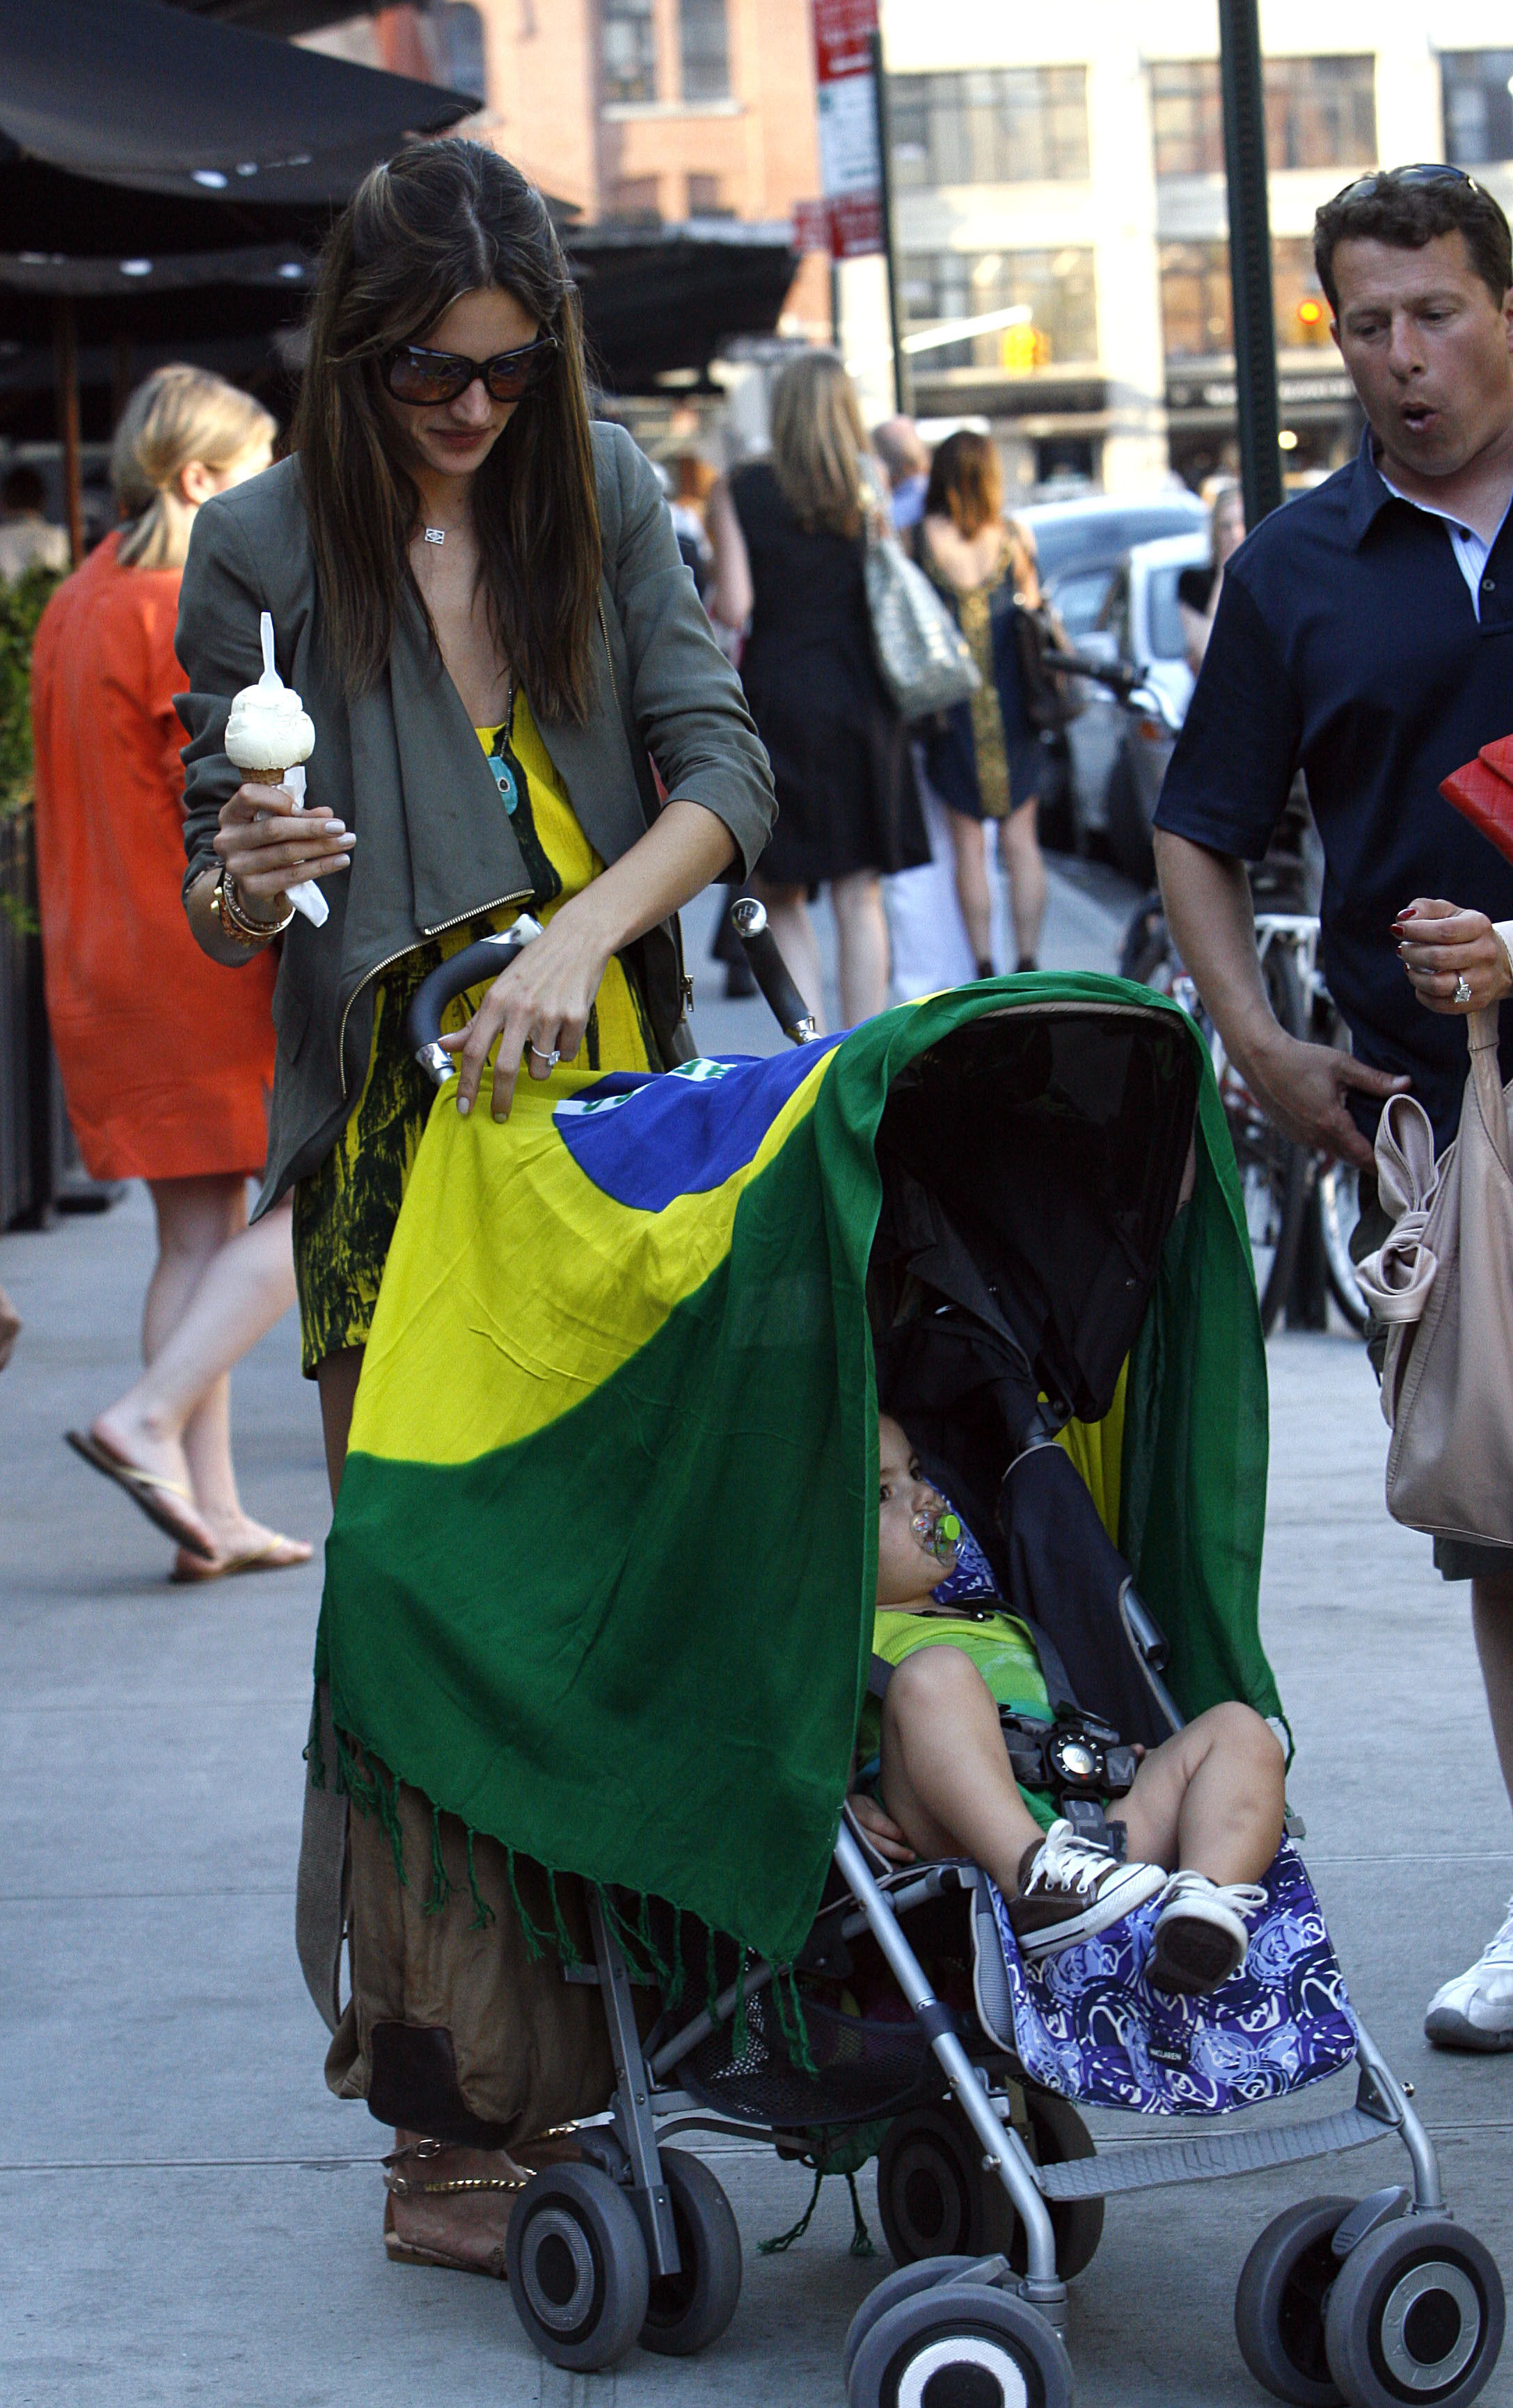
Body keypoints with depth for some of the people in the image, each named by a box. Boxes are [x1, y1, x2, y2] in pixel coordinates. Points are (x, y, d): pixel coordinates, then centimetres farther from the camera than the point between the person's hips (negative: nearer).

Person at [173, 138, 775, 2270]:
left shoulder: (603, 495, 7)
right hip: (396, 1138, -3)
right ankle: (454, 2134, -2)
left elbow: (726, 766, -2)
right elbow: (218, 914, 2)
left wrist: (580, 933, -19)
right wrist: (246, 882, -22)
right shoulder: (264, 549, -1)